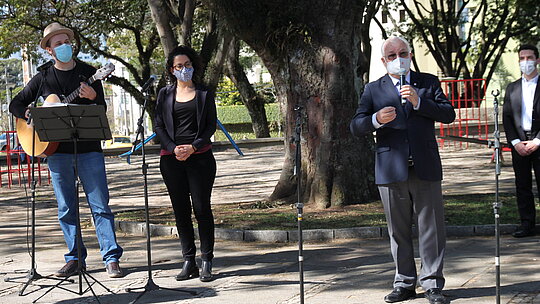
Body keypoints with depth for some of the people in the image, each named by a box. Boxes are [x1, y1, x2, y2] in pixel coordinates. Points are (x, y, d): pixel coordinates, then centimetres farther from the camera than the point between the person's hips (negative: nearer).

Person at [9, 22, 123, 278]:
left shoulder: (89, 73, 5)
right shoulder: (43, 78, 9)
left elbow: (102, 110, 0)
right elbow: (15, 105, 14)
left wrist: (92, 98, -21)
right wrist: (31, 115, -6)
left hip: (88, 149, -2)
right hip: (57, 150, 2)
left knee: (100, 206, -4)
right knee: (66, 208, 6)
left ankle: (112, 258, -1)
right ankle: (75, 259, 15)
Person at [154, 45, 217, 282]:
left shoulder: (204, 94, 7)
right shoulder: (165, 94, 11)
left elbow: (211, 125, 3)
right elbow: (159, 126, 7)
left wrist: (193, 147, -11)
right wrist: (174, 148, -9)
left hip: (200, 156, -2)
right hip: (171, 158, 2)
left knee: (201, 208, -4)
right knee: (180, 210, 4)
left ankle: (206, 261, 3)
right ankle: (189, 261, 10)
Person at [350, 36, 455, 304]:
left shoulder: (428, 82, 12)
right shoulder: (373, 89, 11)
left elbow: (448, 114, 1)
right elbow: (355, 127, 4)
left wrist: (419, 102, -13)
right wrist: (376, 119, -17)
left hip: (426, 168, 0)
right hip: (391, 170, 1)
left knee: (431, 228, 0)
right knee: (398, 231, 7)